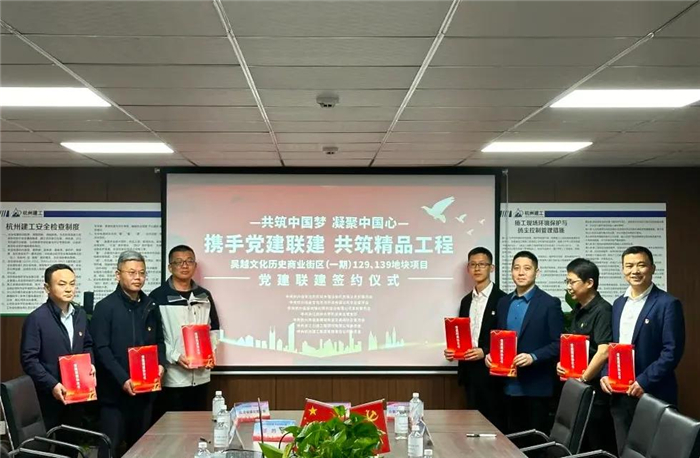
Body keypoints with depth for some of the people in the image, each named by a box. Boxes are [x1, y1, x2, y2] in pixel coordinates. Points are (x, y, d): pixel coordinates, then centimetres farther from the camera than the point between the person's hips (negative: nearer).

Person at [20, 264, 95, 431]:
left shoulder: (80, 314, 8)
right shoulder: (36, 319, -14)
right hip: (49, 397, -6)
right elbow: (29, 359, -16)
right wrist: (51, 384, -22)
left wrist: (90, 364, 0)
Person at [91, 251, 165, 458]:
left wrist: (160, 364, -2)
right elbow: (101, 349, -12)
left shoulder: (151, 306, 10)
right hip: (114, 390, -5)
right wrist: (123, 380, -19)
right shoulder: (105, 307, -7)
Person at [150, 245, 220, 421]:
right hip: (171, 377, -4)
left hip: (200, 376, 4)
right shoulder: (158, 296, -4)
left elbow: (214, 330, 17)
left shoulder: (204, 296, 12)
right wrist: (175, 356, -17)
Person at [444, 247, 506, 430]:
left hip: (491, 372, -6)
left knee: (494, 423, -2)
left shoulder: (502, 299, -7)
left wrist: (485, 352, -19)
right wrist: (453, 350, 0)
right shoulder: (466, 301, 15)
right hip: (469, 371, 6)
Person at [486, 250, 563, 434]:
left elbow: (558, 343, -9)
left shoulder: (550, 304, -6)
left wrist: (533, 357, -21)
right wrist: (490, 354, -1)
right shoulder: (503, 303, 12)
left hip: (536, 386, -5)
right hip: (509, 386, 5)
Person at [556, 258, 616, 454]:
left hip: (594, 390, -8)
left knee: (598, 448, 0)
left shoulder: (602, 310, -13)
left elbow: (603, 352, -23)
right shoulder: (577, 311, 12)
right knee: (579, 445, 13)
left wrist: (582, 379, -15)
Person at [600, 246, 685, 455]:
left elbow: (672, 351, -13)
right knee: (624, 451, 11)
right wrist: (605, 374, 1)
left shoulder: (668, 304, -8)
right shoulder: (618, 303, 13)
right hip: (619, 394, 6)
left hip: (652, 395, -6)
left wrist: (644, 382, -19)